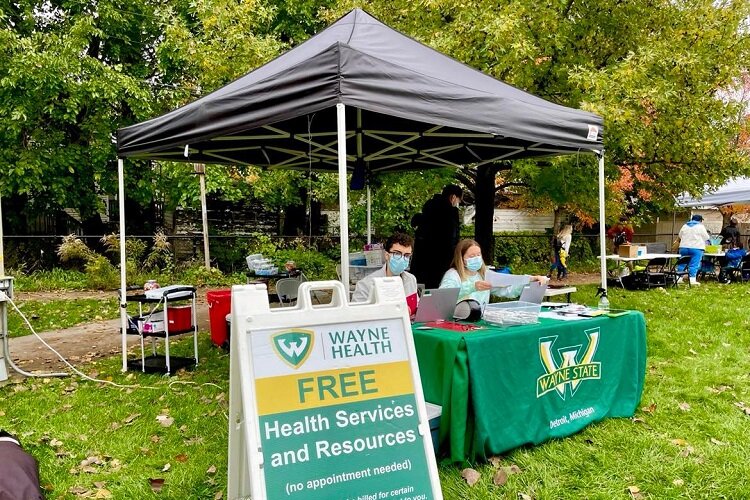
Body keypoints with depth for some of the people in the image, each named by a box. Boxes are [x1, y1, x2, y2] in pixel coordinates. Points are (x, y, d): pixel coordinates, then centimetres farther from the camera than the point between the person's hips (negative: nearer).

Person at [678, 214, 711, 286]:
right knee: (694, 264, -5)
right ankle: (692, 279, -9)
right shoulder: (701, 226, -1)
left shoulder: (685, 226, 11)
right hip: (696, 248, -4)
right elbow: (706, 238, 3)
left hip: (683, 247, 4)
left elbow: (680, 236, 18)